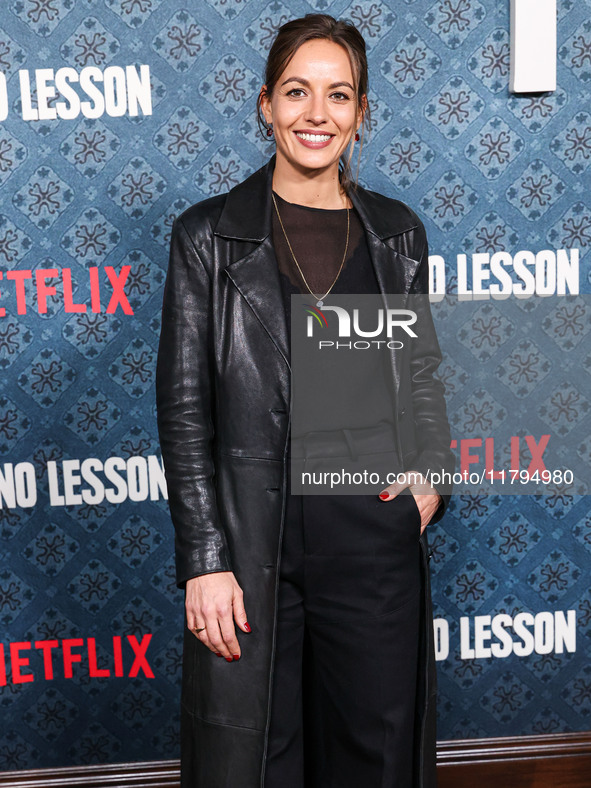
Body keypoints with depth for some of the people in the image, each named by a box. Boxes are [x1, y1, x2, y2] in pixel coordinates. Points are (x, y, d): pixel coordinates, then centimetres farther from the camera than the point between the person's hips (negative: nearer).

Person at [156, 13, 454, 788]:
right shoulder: (208, 234, -2)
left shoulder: (398, 231, 6)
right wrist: (204, 562, -9)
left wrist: (433, 474, -2)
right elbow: (184, 409, -4)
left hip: (376, 541, 3)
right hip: (252, 549, -2)